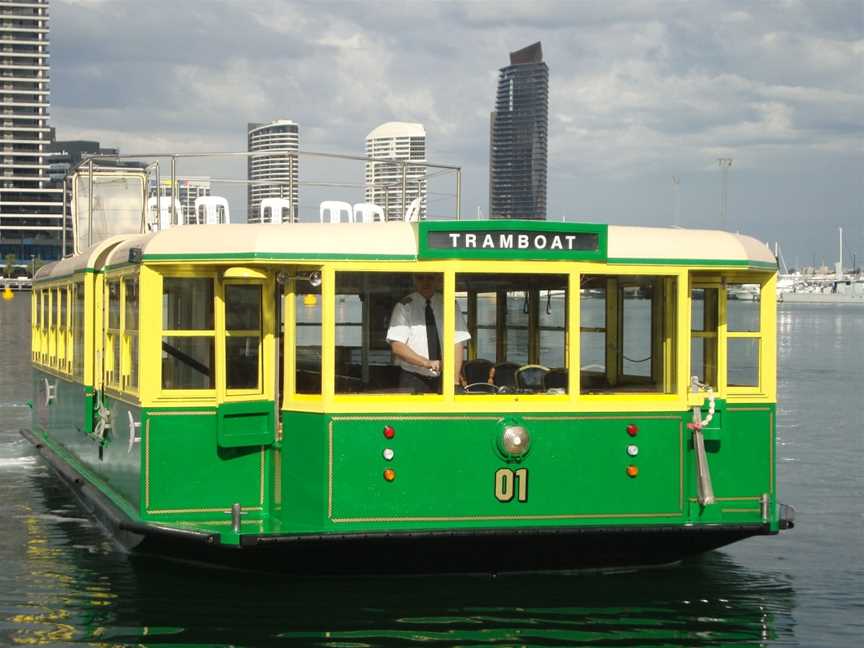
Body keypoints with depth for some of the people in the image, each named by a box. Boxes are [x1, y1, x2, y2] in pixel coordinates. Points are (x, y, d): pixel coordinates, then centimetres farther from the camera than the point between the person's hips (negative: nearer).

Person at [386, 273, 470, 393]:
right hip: (413, 380, -2)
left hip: (443, 379, 2)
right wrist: (425, 362, -24)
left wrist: (454, 380, -13)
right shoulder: (404, 307, -2)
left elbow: (457, 343, -1)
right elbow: (397, 347, -10)